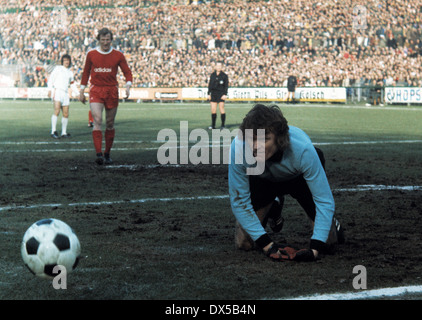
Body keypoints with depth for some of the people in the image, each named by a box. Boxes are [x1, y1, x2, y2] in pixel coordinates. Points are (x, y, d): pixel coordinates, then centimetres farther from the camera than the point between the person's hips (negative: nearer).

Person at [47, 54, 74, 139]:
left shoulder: (70, 73, 21)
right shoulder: (58, 68, 9)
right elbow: (51, 79, 3)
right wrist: (50, 89, -7)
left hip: (65, 93, 6)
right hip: (57, 90, -6)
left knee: (66, 114, 2)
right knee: (57, 110, -21)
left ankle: (64, 132, 12)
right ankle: (53, 131, -25)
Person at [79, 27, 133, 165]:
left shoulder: (118, 55, 1)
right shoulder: (91, 54, 3)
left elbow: (127, 72, 4)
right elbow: (86, 72, 14)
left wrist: (128, 85, -14)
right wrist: (82, 91, 13)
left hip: (112, 91, 1)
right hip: (95, 90, -1)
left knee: (110, 124, 7)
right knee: (97, 120, -16)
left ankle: (107, 154, 20)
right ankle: (99, 154, -21)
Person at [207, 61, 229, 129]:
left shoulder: (224, 76, 1)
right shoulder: (212, 75, 11)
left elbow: (226, 86, -1)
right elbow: (210, 85, 15)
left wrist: (225, 94, -11)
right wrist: (209, 94, 9)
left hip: (221, 94, -3)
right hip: (213, 94, 4)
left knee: (221, 109, -5)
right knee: (213, 109, 1)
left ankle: (223, 125, -1)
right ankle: (213, 125, 6)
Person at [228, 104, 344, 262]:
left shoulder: (302, 148, -42)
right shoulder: (239, 147, -37)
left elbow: (324, 200, -34)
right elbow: (239, 201, -26)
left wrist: (315, 248, -41)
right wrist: (266, 244, -30)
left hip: (298, 178, -2)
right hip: (262, 180, 2)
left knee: (328, 242, -15)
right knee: (244, 243, -6)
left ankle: (331, 223, 23)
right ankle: (273, 208, 24)